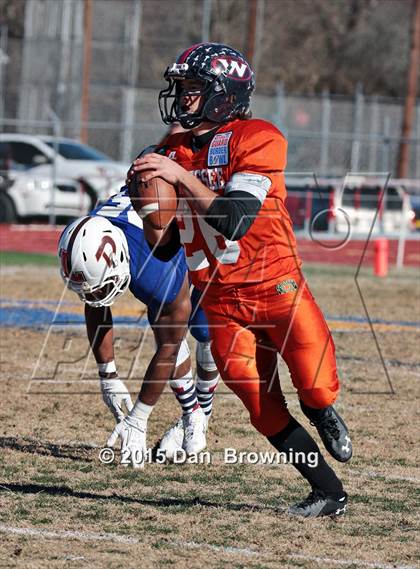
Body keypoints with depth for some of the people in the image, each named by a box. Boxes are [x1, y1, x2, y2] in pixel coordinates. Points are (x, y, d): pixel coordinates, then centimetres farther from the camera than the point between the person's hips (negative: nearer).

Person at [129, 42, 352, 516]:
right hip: (221, 303, 5)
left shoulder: (258, 140, -10)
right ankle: (328, 493, 12)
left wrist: (182, 176, -24)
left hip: (276, 288, -4)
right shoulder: (173, 152, 9)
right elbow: (162, 242, 13)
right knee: (264, 411, -2)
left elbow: (234, 220, -22)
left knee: (316, 393, -12)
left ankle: (325, 416, 26)